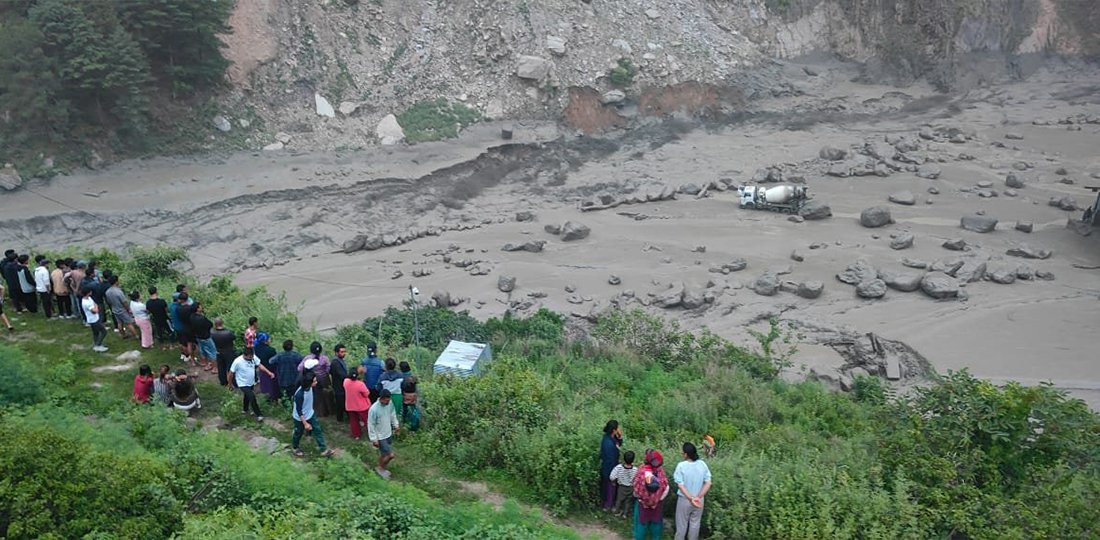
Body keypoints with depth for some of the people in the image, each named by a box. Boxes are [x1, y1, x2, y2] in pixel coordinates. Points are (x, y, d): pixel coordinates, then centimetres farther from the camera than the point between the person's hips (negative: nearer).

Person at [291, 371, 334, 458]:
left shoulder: (310, 387, -16)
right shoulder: (299, 394, -38)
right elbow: (299, 411, -28)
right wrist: (305, 423, -22)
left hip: (310, 414, 6)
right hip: (300, 418, -6)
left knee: (318, 430, 8)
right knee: (298, 433, 19)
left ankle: (323, 450, 19)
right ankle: (295, 448, 46)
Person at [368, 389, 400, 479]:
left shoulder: (390, 404, -10)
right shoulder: (374, 409, -30)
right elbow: (371, 425, -21)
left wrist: (396, 425, 20)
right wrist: (374, 439, -17)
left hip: (388, 433, 6)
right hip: (380, 437, -6)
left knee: (383, 454, 22)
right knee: (391, 455, -3)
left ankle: (381, 468, 43)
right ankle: (381, 468, 22)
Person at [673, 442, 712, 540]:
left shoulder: (681, 465, -18)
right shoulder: (702, 464, -9)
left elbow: (680, 485, -20)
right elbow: (708, 483, -10)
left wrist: (691, 498, -22)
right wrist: (698, 497, -13)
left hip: (684, 500, -3)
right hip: (699, 500, 3)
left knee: (681, 525, 13)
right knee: (695, 524, 18)